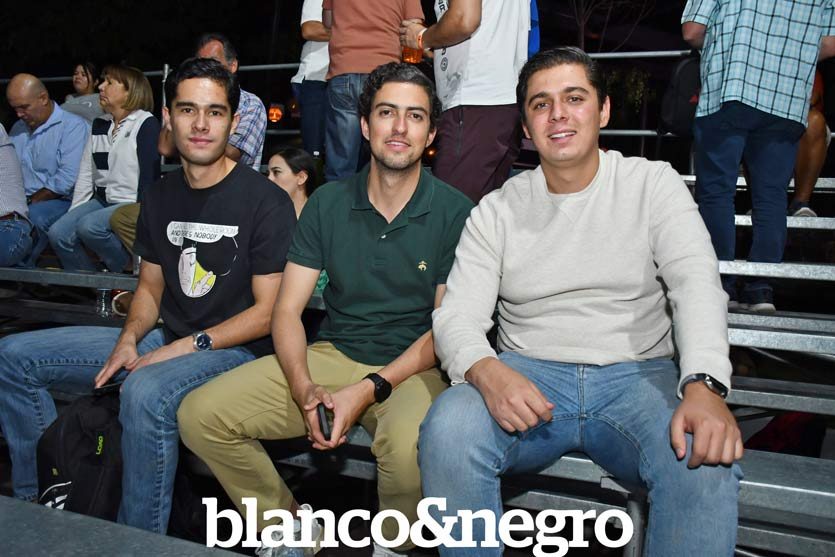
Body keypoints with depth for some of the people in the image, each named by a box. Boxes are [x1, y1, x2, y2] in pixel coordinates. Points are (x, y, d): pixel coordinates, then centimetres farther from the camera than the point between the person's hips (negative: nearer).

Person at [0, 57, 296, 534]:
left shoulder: (267, 202, -12)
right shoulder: (160, 197, 10)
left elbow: (267, 312, -13)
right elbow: (151, 286, 17)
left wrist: (188, 346, -18)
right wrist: (130, 338, -3)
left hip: (235, 349, -7)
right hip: (165, 339, 8)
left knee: (146, 393, -39)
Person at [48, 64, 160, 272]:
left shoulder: (146, 124, -6)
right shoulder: (99, 125, 16)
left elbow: (149, 177, -13)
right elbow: (86, 175, 14)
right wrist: (72, 213, 7)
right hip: (102, 201, 7)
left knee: (89, 226, -30)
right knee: (58, 233, -13)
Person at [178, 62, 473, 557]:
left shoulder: (454, 212, -5)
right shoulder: (328, 203, 4)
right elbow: (287, 310, 2)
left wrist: (370, 389, -17)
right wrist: (303, 388, -16)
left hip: (411, 368, -3)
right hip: (331, 354, 4)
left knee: (408, 444, -37)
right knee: (199, 414, -12)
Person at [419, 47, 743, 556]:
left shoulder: (653, 183, 4)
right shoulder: (498, 210, 5)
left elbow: (696, 282, -10)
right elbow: (457, 317, -2)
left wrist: (704, 387, -28)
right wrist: (487, 372, -27)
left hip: (637, 375, 0)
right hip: (527, 379, 1)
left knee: (706, 457, -31)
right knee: (447, 429, -29)